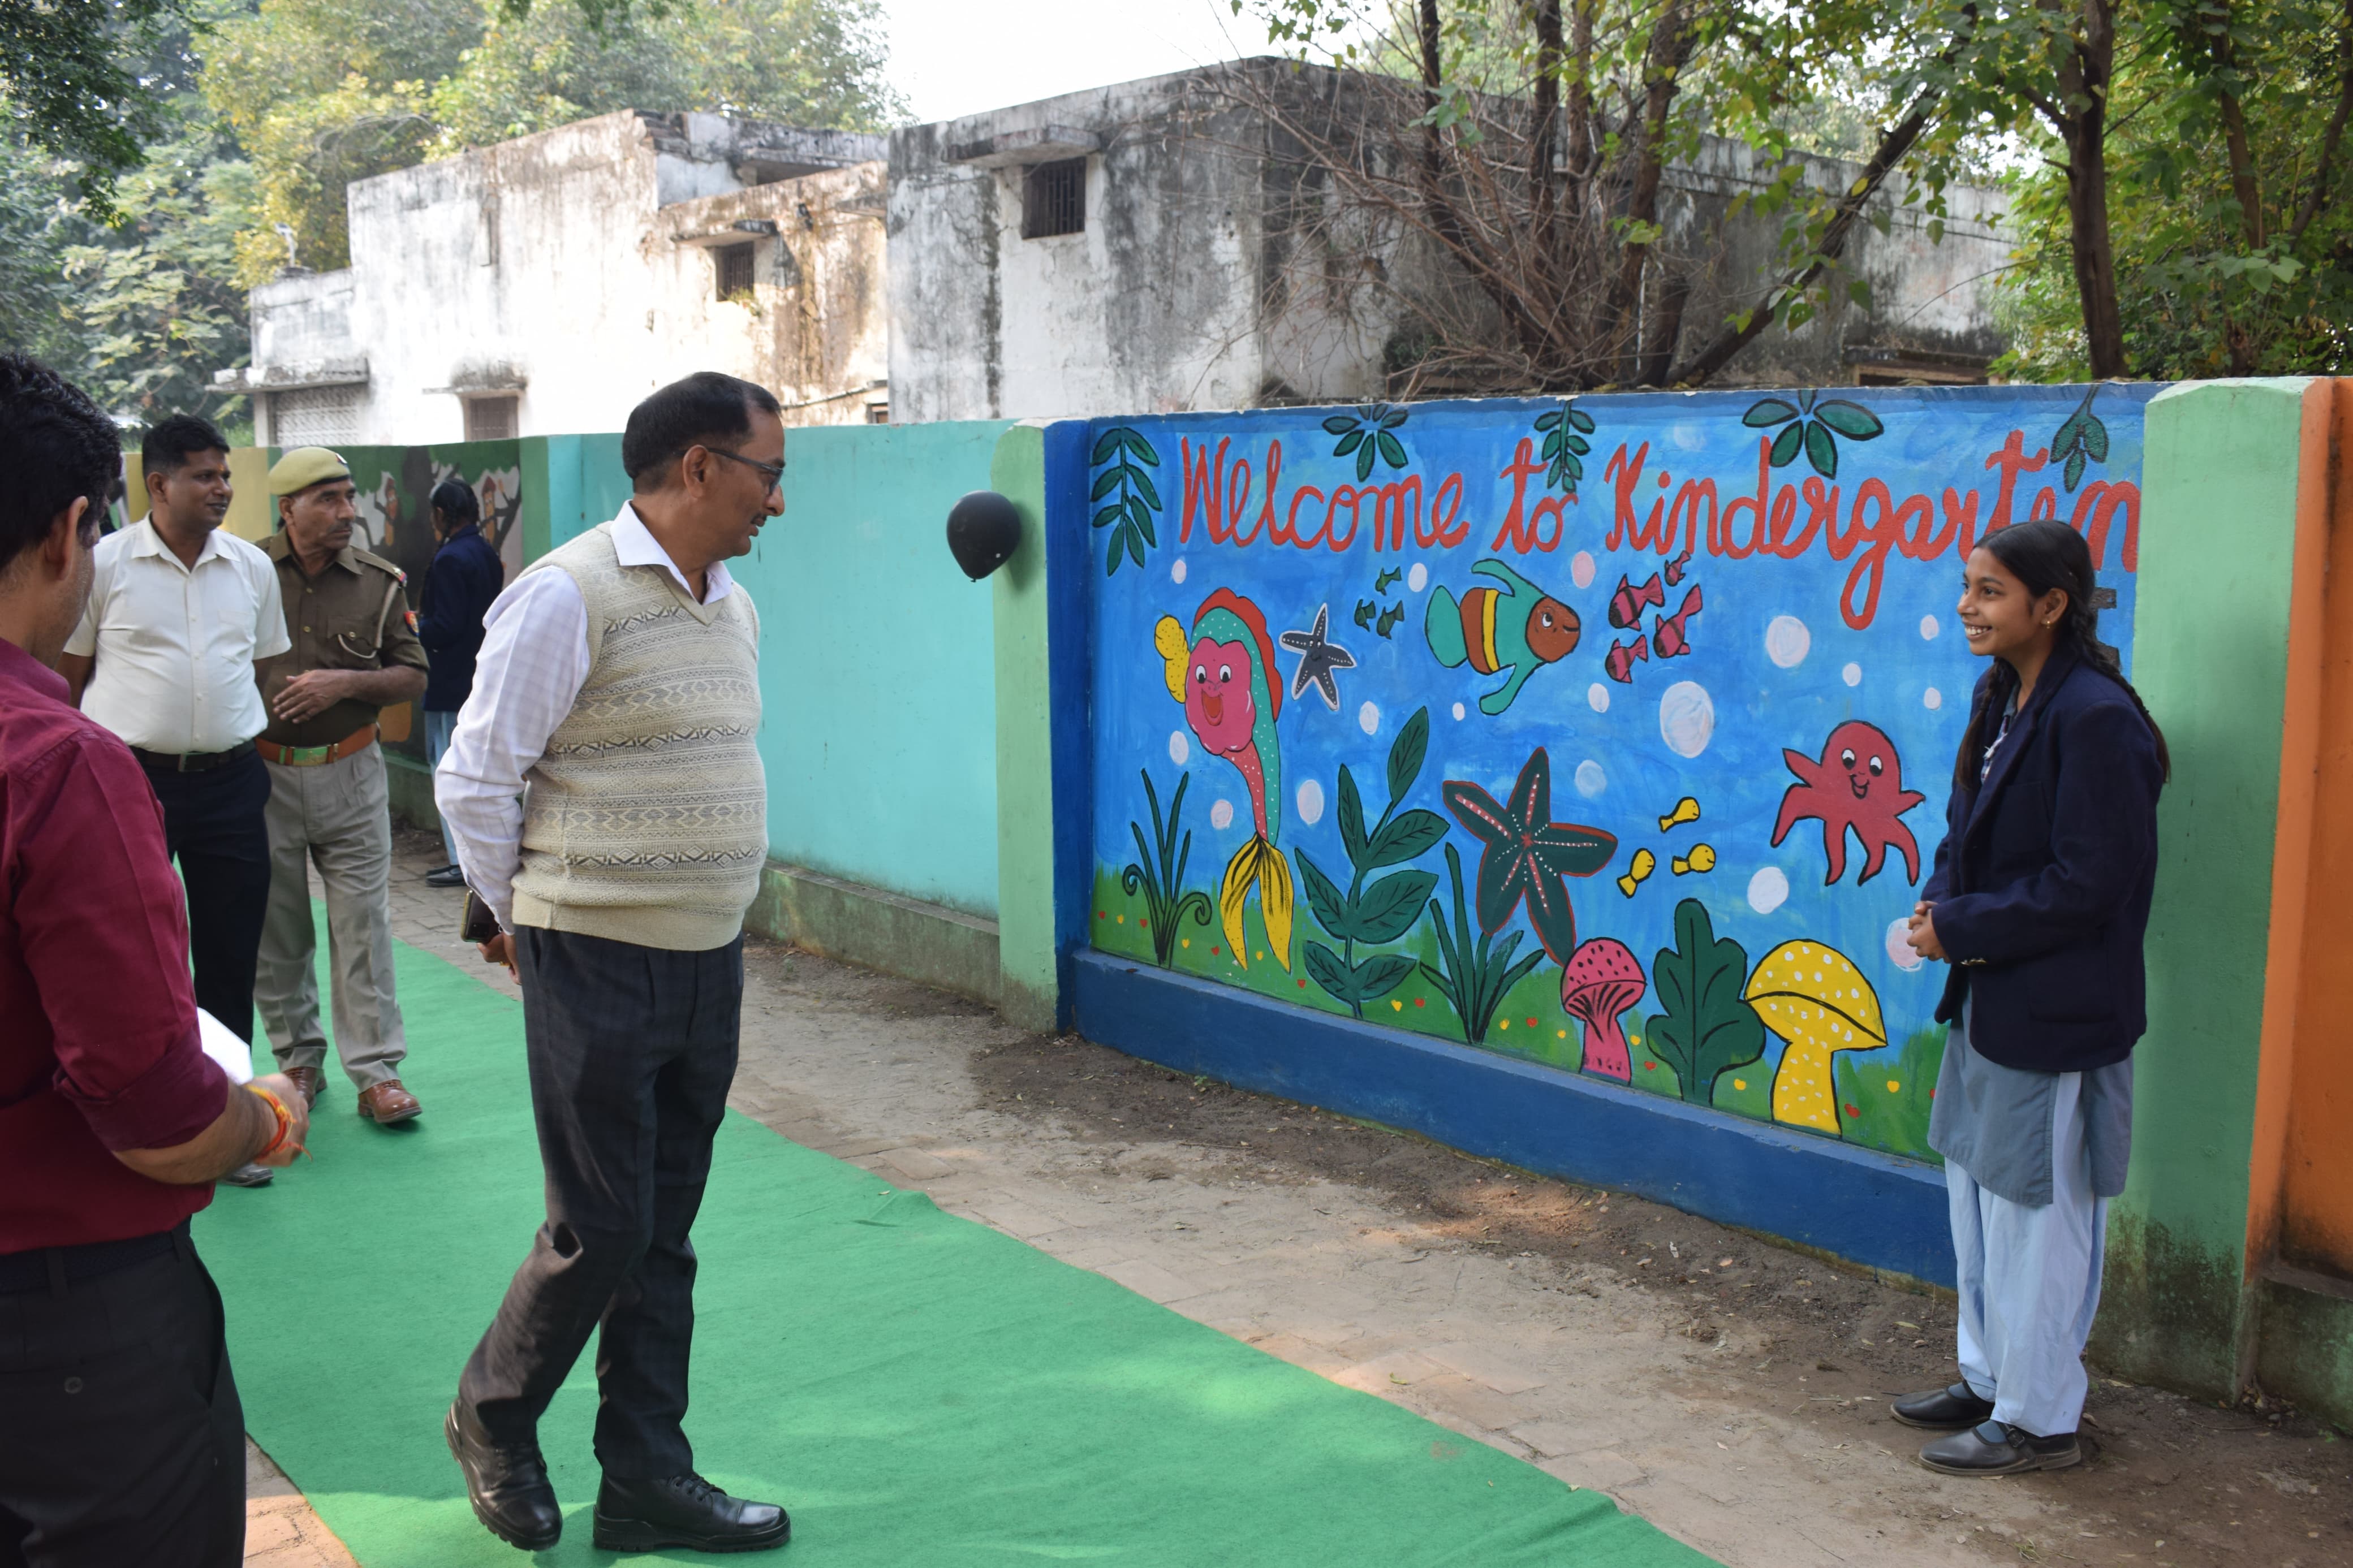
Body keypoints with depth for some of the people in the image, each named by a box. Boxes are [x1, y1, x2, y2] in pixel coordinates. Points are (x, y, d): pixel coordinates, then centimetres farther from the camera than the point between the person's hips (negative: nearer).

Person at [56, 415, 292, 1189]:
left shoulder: (253, 567, 6)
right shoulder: (105, 565, -4)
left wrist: (248, 750, 11)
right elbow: (66, 679, 2)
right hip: (130, 778, -3)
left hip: (230, 780, 3)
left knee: (229, 956, 8)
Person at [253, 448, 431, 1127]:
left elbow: (414, 677, 5)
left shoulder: (379, 581, 2)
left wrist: (347, 682, -12)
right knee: (276, 927, 8)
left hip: (350, 771, 0)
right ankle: (298, 1058, 24)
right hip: (262, 772, 0)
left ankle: (376, 1070, 4)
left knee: (363, 919, -1)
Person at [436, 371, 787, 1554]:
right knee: (600, 1232, 0)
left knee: (663, 1236, 13)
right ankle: (491, 1422, 27)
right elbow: (473, 779, -10)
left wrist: (711, 907, 14)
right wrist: (521, 916, 0)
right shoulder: (568, 596, -14)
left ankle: (647, 1480, 24)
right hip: (598, 968, -7)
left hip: (708, 965, 7)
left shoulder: (733, 607, 10)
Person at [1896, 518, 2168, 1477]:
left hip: (2055, 1019, -9)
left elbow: (2086, 883, -22)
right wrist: (1941, 902, -4)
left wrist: (1962, 929, -17)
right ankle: (1990, 1379, 37)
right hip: (1990, 1002, 9)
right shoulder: (2004, 701, 7)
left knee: (2037, 1219, 3)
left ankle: (2037, 1422, 18)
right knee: (1977, 1197, 20)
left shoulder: (2094, 719, -20)